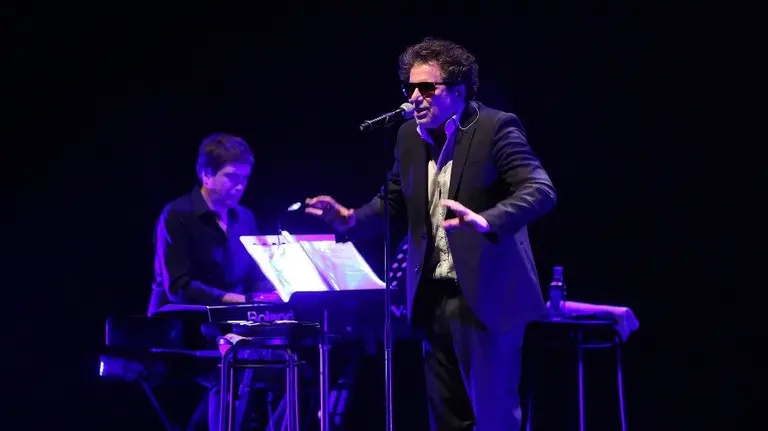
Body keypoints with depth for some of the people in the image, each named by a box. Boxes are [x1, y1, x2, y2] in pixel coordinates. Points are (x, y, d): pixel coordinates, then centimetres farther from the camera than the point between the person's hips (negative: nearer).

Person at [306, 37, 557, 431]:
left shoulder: (495, 128, -11)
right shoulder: (409, 136, 9)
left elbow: (541, 190, -19)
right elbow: (395, 201, 17)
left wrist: (486, 221, -36)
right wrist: (351, 220, -3)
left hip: (486, 295, -7)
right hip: (433, 298, 7)